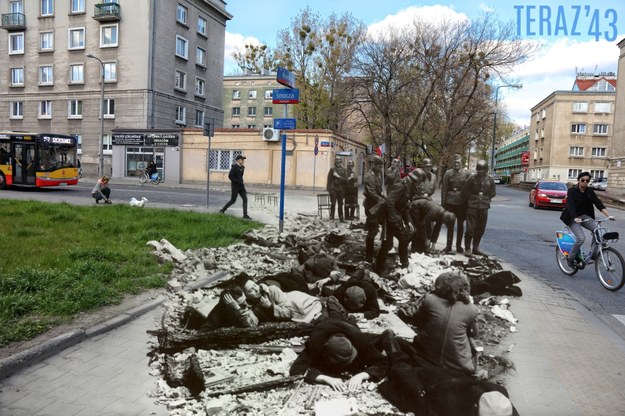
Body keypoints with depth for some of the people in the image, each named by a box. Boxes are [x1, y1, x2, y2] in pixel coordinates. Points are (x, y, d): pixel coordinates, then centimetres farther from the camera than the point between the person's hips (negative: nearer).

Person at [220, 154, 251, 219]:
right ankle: (222, 210, 20)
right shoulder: (234, 167, -13)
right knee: (233, 200, 1)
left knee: (245, 199, -3)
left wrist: (241, 182, 14)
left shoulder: (242, 167, 10)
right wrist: (238, 181, -20)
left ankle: (245, 215, -1)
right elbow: (230, 176, -18)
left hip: (241, 186, 7)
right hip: (235, 186, -7)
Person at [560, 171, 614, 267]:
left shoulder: (590, 191, 2)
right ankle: (570, 258, -2)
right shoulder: (572, 191, -13)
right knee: (581, 238, -22)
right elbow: (570, 205, -24)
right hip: (573, 218, -5)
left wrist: (608, 215, -21)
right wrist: (576, 218, -40)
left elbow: (598, 203, -7)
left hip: (584, 216, 5)